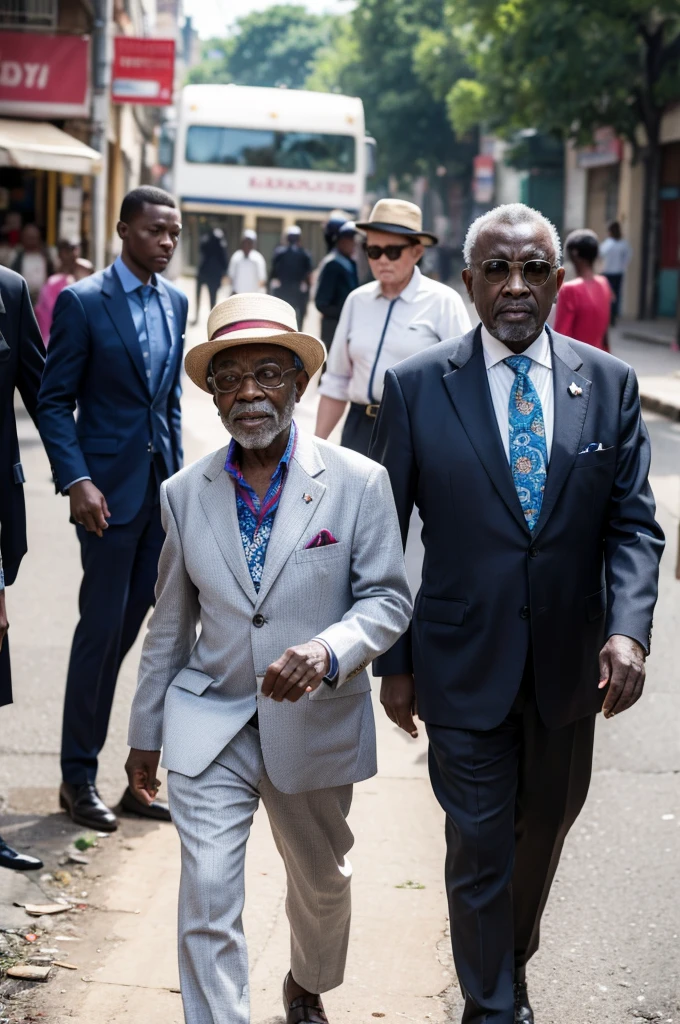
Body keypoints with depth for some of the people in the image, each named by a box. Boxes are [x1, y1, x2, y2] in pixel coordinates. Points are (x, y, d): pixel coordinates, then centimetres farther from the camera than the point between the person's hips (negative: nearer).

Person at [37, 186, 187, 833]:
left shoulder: (175, 302, 11)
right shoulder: (83, 302, -8)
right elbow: (54, 403, -8)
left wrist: (177, 473, 14)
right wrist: (77, 481, -18)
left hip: (161, 487, 6)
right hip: (110, 487, -5)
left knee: (136, 625, 10)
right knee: (102, 627, -2)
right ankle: (78, 777, 9)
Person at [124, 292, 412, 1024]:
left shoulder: (358, 483, -9)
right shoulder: (185, 495, 0)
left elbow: (388, 598, -8)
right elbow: (170, 624, 8)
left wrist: (328, 649, -28)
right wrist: (145, 732, 13)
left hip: (317, 728, 0)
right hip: (210, 727, 0)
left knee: (321, 882, 21)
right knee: (206, 899, -12)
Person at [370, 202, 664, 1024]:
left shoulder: (608, 384, -2)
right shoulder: (418, 385, -7)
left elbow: (633, 524, -2)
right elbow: (385, 531, -2)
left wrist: (627, 630, -18)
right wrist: (393, 662, -3)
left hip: (569, 666, 3)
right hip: (465, 665, -3)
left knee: (544, 829, 20)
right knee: (480, 844, 5)